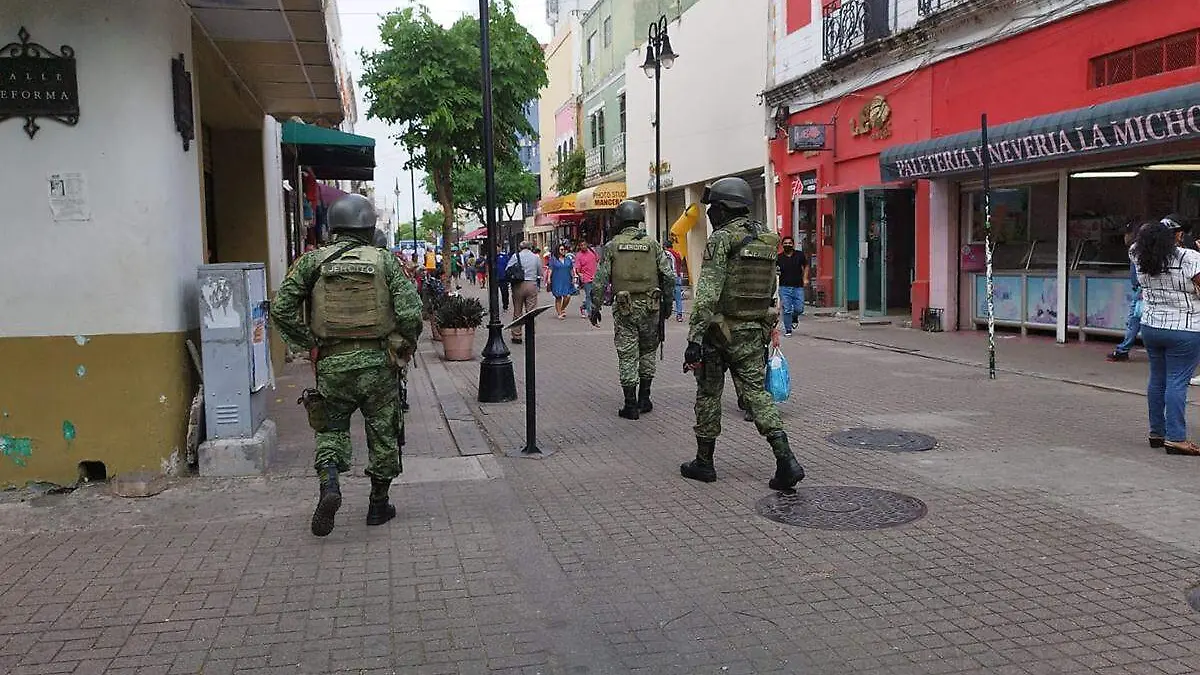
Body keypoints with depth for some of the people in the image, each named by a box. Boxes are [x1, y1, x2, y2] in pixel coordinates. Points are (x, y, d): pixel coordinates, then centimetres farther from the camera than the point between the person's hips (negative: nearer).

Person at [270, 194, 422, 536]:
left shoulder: (313, 261, 1)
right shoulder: (385, 260, -2)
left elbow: (281, 307, -3)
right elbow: (410, 309, -11)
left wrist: (308, 341, 7)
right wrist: (406, 345, 6)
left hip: (332, 363, 1)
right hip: (377, 361, -1)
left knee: (331, 428, 16)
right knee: (383, 432, 13)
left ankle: (329, 483, -8)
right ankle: (378, 505, 22)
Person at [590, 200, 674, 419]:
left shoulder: (612, 246, -2)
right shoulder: (653, 244, 1)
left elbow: (600, 281, -3)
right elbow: (669, 277, -1)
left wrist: (595, 308, 6)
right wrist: (667, 301, 12)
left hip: (624, 308, -1)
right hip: (650, 307, 1)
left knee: (627, 355, 3)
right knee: (647, 351, 17)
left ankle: (631, 406, 4)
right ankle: (644, 399, 20)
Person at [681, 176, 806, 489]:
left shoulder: (721, 239, -13)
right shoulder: (767, 240, 10)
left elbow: (708, 293, -21)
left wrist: (695, 337, -22)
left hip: (721, 331, -6)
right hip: (755, 331, 6)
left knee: (708, 395, 8)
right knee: (757, 393, 6)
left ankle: (704, 463, 19)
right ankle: (786, 461, -7)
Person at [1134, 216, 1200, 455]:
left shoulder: (1141, 259, 3)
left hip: (1150, 327, 6)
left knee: (1157, 379, 13)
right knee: (1177, 382, -4)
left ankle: (1156, 432, 20)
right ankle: (1175, 438, -3)